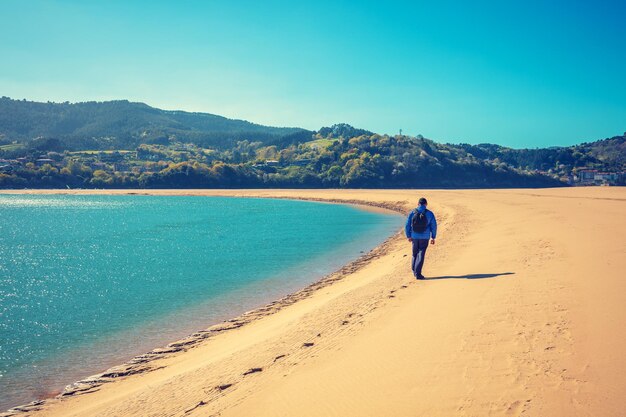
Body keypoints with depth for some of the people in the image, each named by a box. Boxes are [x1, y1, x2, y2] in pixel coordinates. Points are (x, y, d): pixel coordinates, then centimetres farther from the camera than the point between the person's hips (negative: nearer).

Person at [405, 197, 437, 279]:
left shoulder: (412, 213, -3)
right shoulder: (429, 213, -5)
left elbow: (407, 225, -1)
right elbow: (434, 226, -2)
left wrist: (408, 236, 9)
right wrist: (433, 237, 6)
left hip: (414, 237, 2)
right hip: (425, 237, -2)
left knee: (414, 254, 19)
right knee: (421, 255, 0)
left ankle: (414, 271, 26)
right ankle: (417, 274, -5)